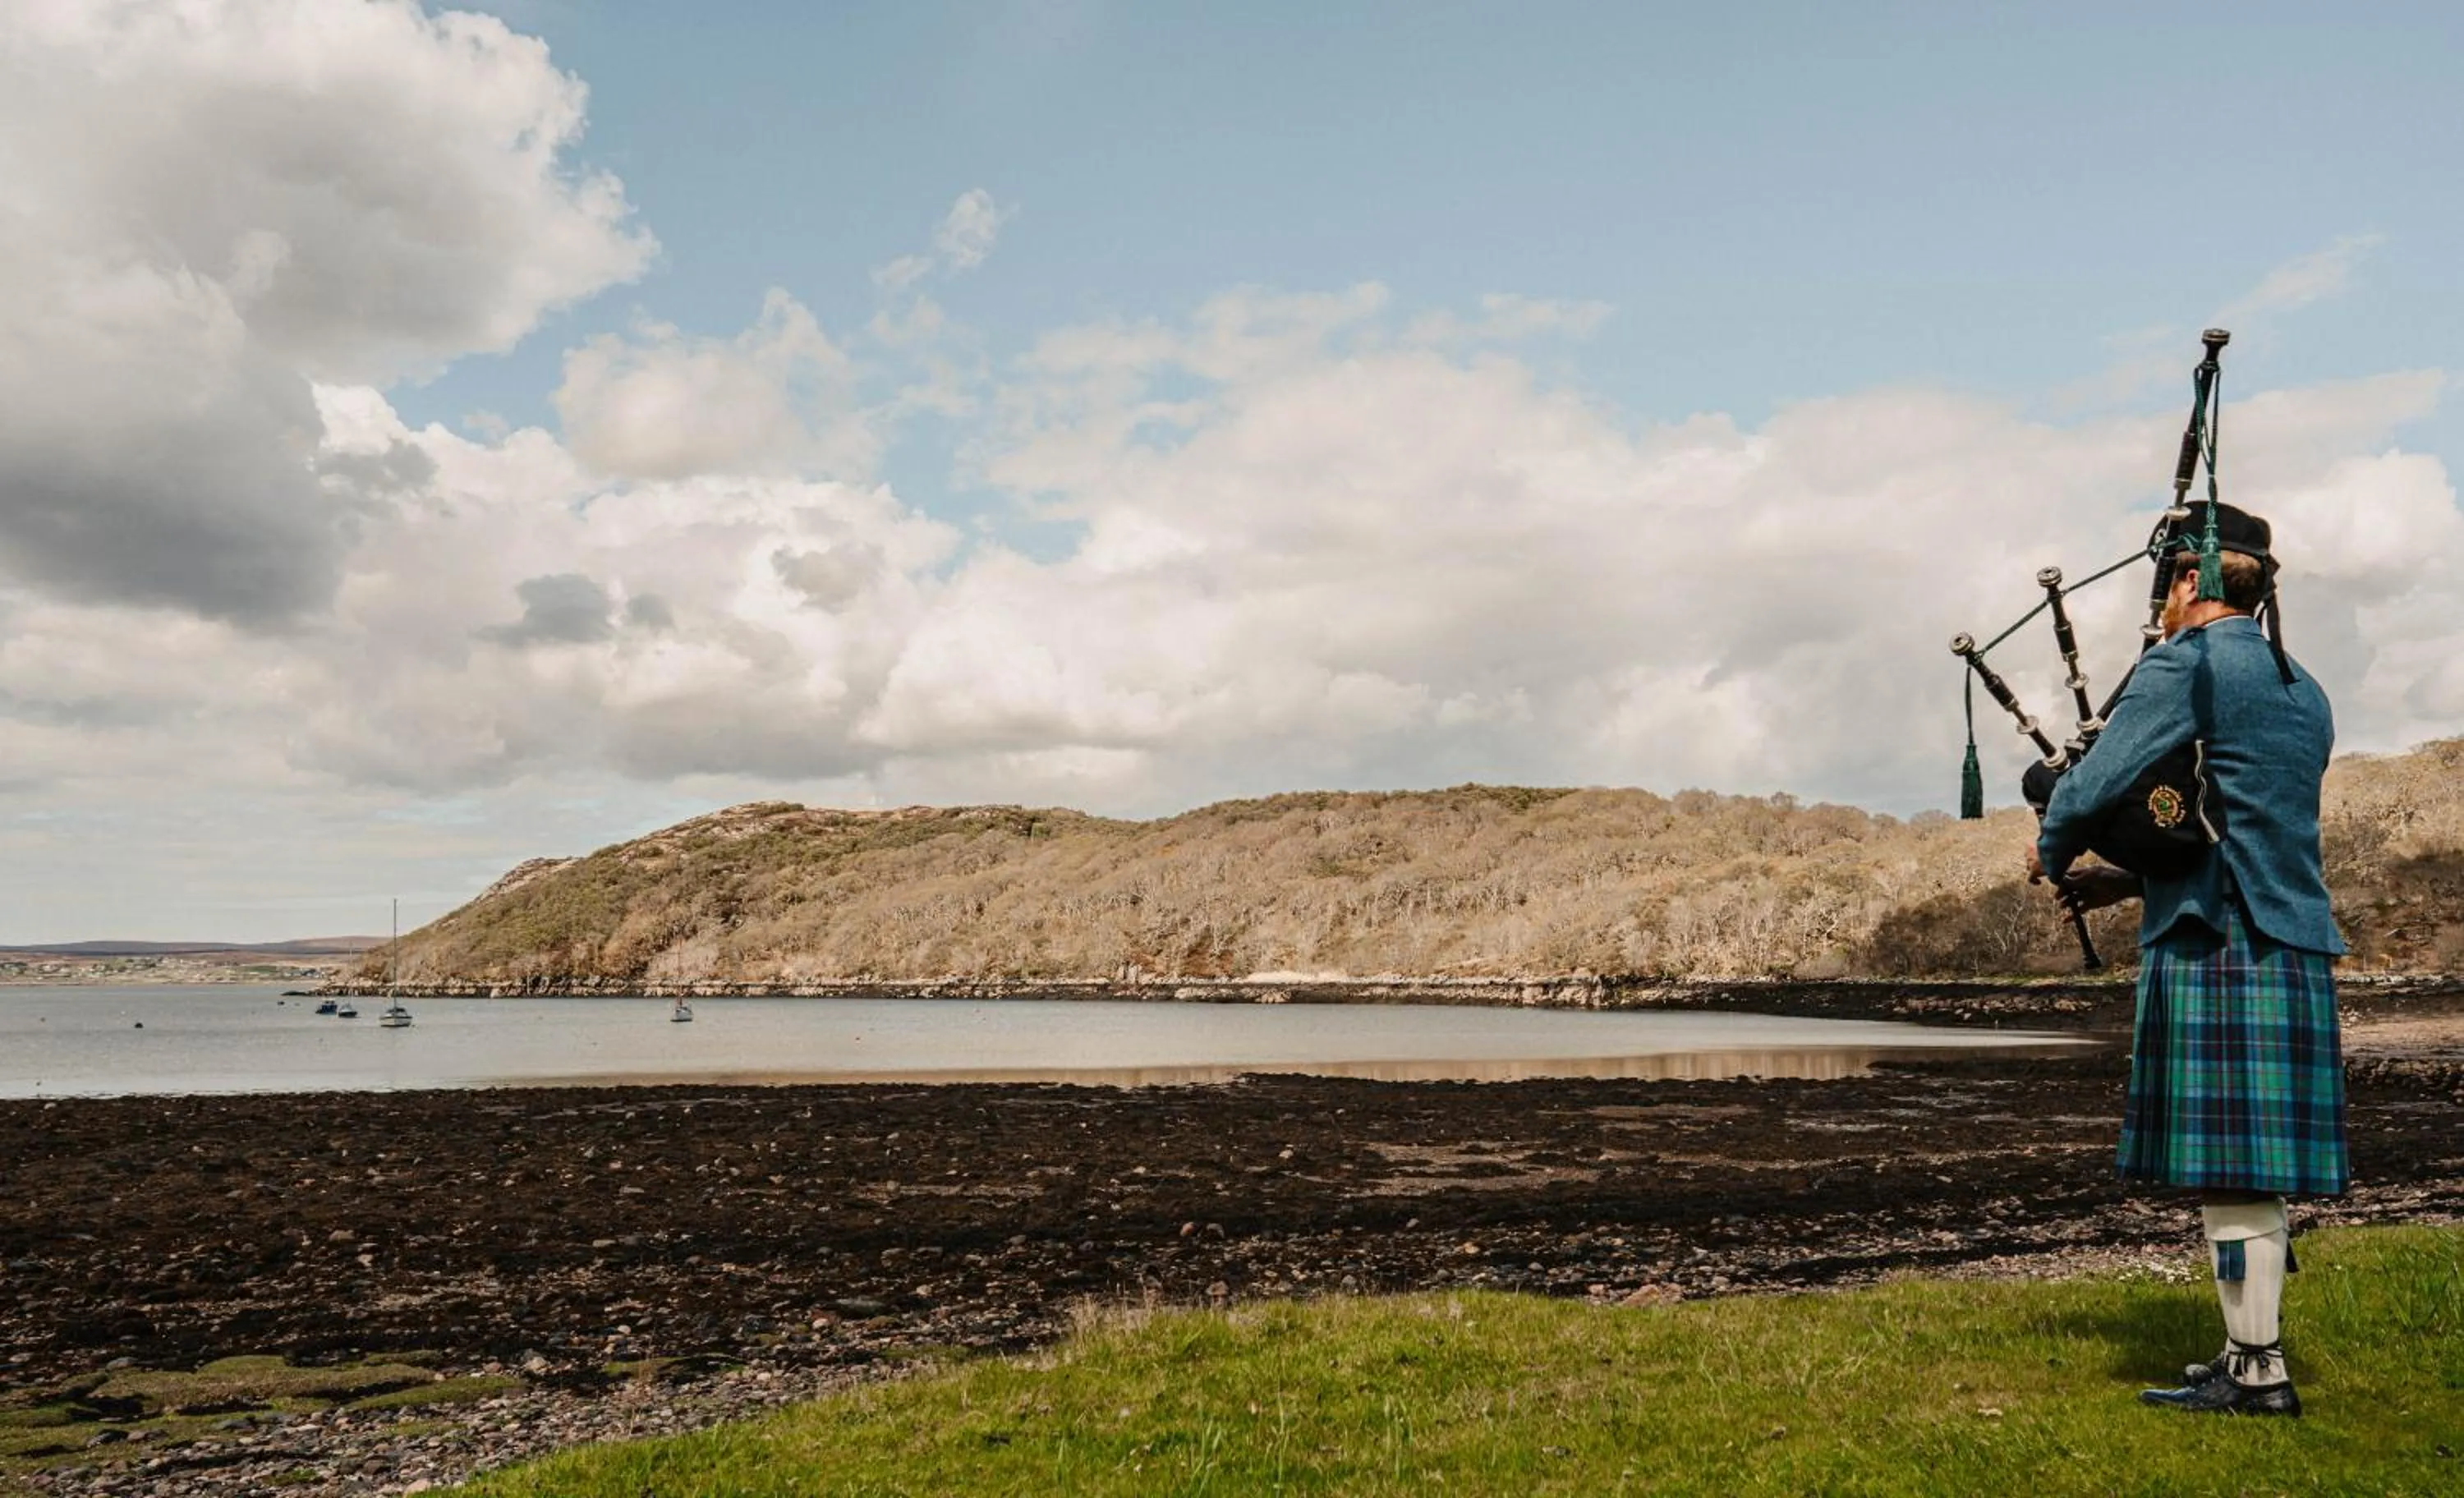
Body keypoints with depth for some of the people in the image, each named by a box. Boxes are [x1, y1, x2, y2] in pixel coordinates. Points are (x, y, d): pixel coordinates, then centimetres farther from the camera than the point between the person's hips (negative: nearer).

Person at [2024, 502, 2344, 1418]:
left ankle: (2258, 1375, 3)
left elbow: (2092, 788, -14)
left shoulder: (2187, 665, -8)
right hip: (2296, 954, 9)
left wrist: (2052, 856, 6)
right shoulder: (2304, 693, 19)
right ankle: (2252, 1352, 20)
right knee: (2252, 1168, 13)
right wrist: (2130, 884, 22)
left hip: (2214, 954, -9)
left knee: (2227, 1170, -3)